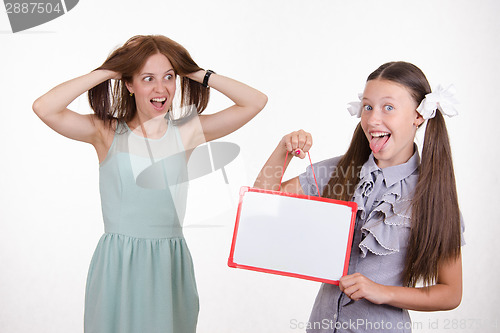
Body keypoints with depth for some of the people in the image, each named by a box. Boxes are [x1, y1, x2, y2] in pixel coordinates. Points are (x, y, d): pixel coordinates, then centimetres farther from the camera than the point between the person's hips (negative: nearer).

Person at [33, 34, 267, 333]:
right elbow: (44, 108, -18)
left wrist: (196, 73, -2)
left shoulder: (186, 132, 2)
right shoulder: (107, 132, -2)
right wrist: (107, 72, -11)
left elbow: (256, 101, -1)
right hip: (118, 265, -2)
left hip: (171, 264, 2)